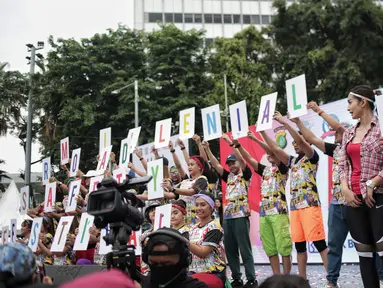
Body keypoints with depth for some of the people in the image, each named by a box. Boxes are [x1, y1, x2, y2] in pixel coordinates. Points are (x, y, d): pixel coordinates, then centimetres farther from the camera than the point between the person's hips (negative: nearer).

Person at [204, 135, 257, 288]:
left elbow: (241, 160, -12)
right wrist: (207, 149, 3)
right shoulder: (228, 177, 19)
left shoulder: (245, 174, 3)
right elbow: (215, 164, 13)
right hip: (227, 216, 7)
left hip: (241, 215, -7)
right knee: (230, 249, 6)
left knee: (245, 248, -6)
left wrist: (230, 143, -18)